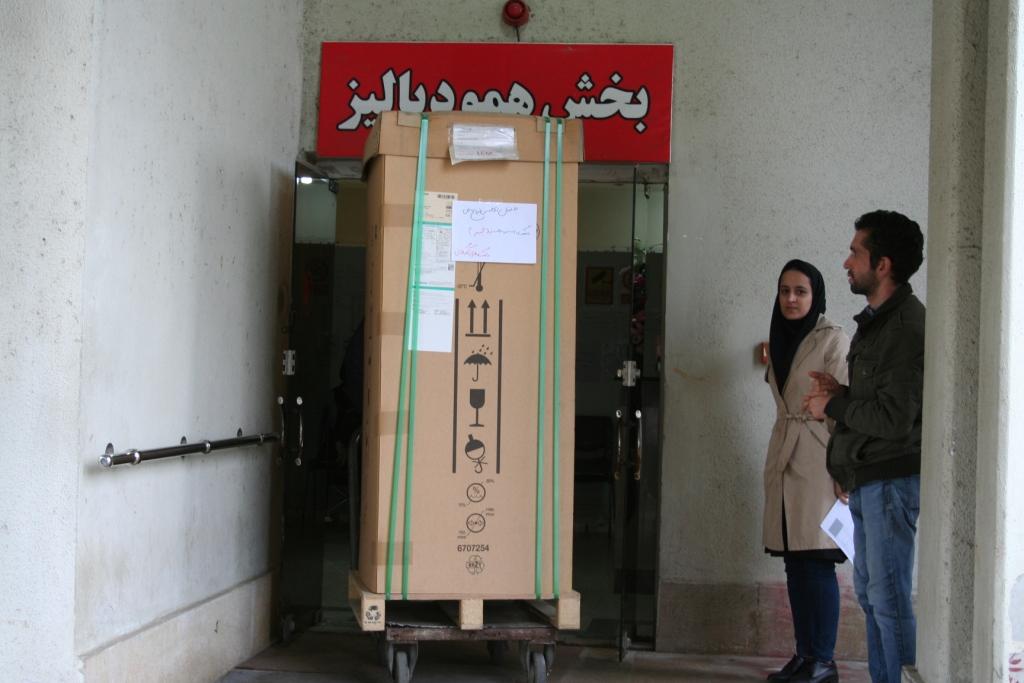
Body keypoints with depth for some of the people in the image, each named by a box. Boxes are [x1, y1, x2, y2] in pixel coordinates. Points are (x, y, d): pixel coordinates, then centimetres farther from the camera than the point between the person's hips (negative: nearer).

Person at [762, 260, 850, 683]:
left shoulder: (832, 340, -6)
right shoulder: (780, 342, 15)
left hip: (817, 461, -7)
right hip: (783, 461, 7)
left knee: (817, 563, -6)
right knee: (795, 564, 8)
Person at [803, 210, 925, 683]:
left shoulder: (908, 326, -17)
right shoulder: (875, 320, 16)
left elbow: (895, 418, -23)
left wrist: (833, 406, -11)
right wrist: (843, 392, 5)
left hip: (893, 479, -10)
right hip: (866, 480, 10)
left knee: (889, 599, -6)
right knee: (870, 592, 15)